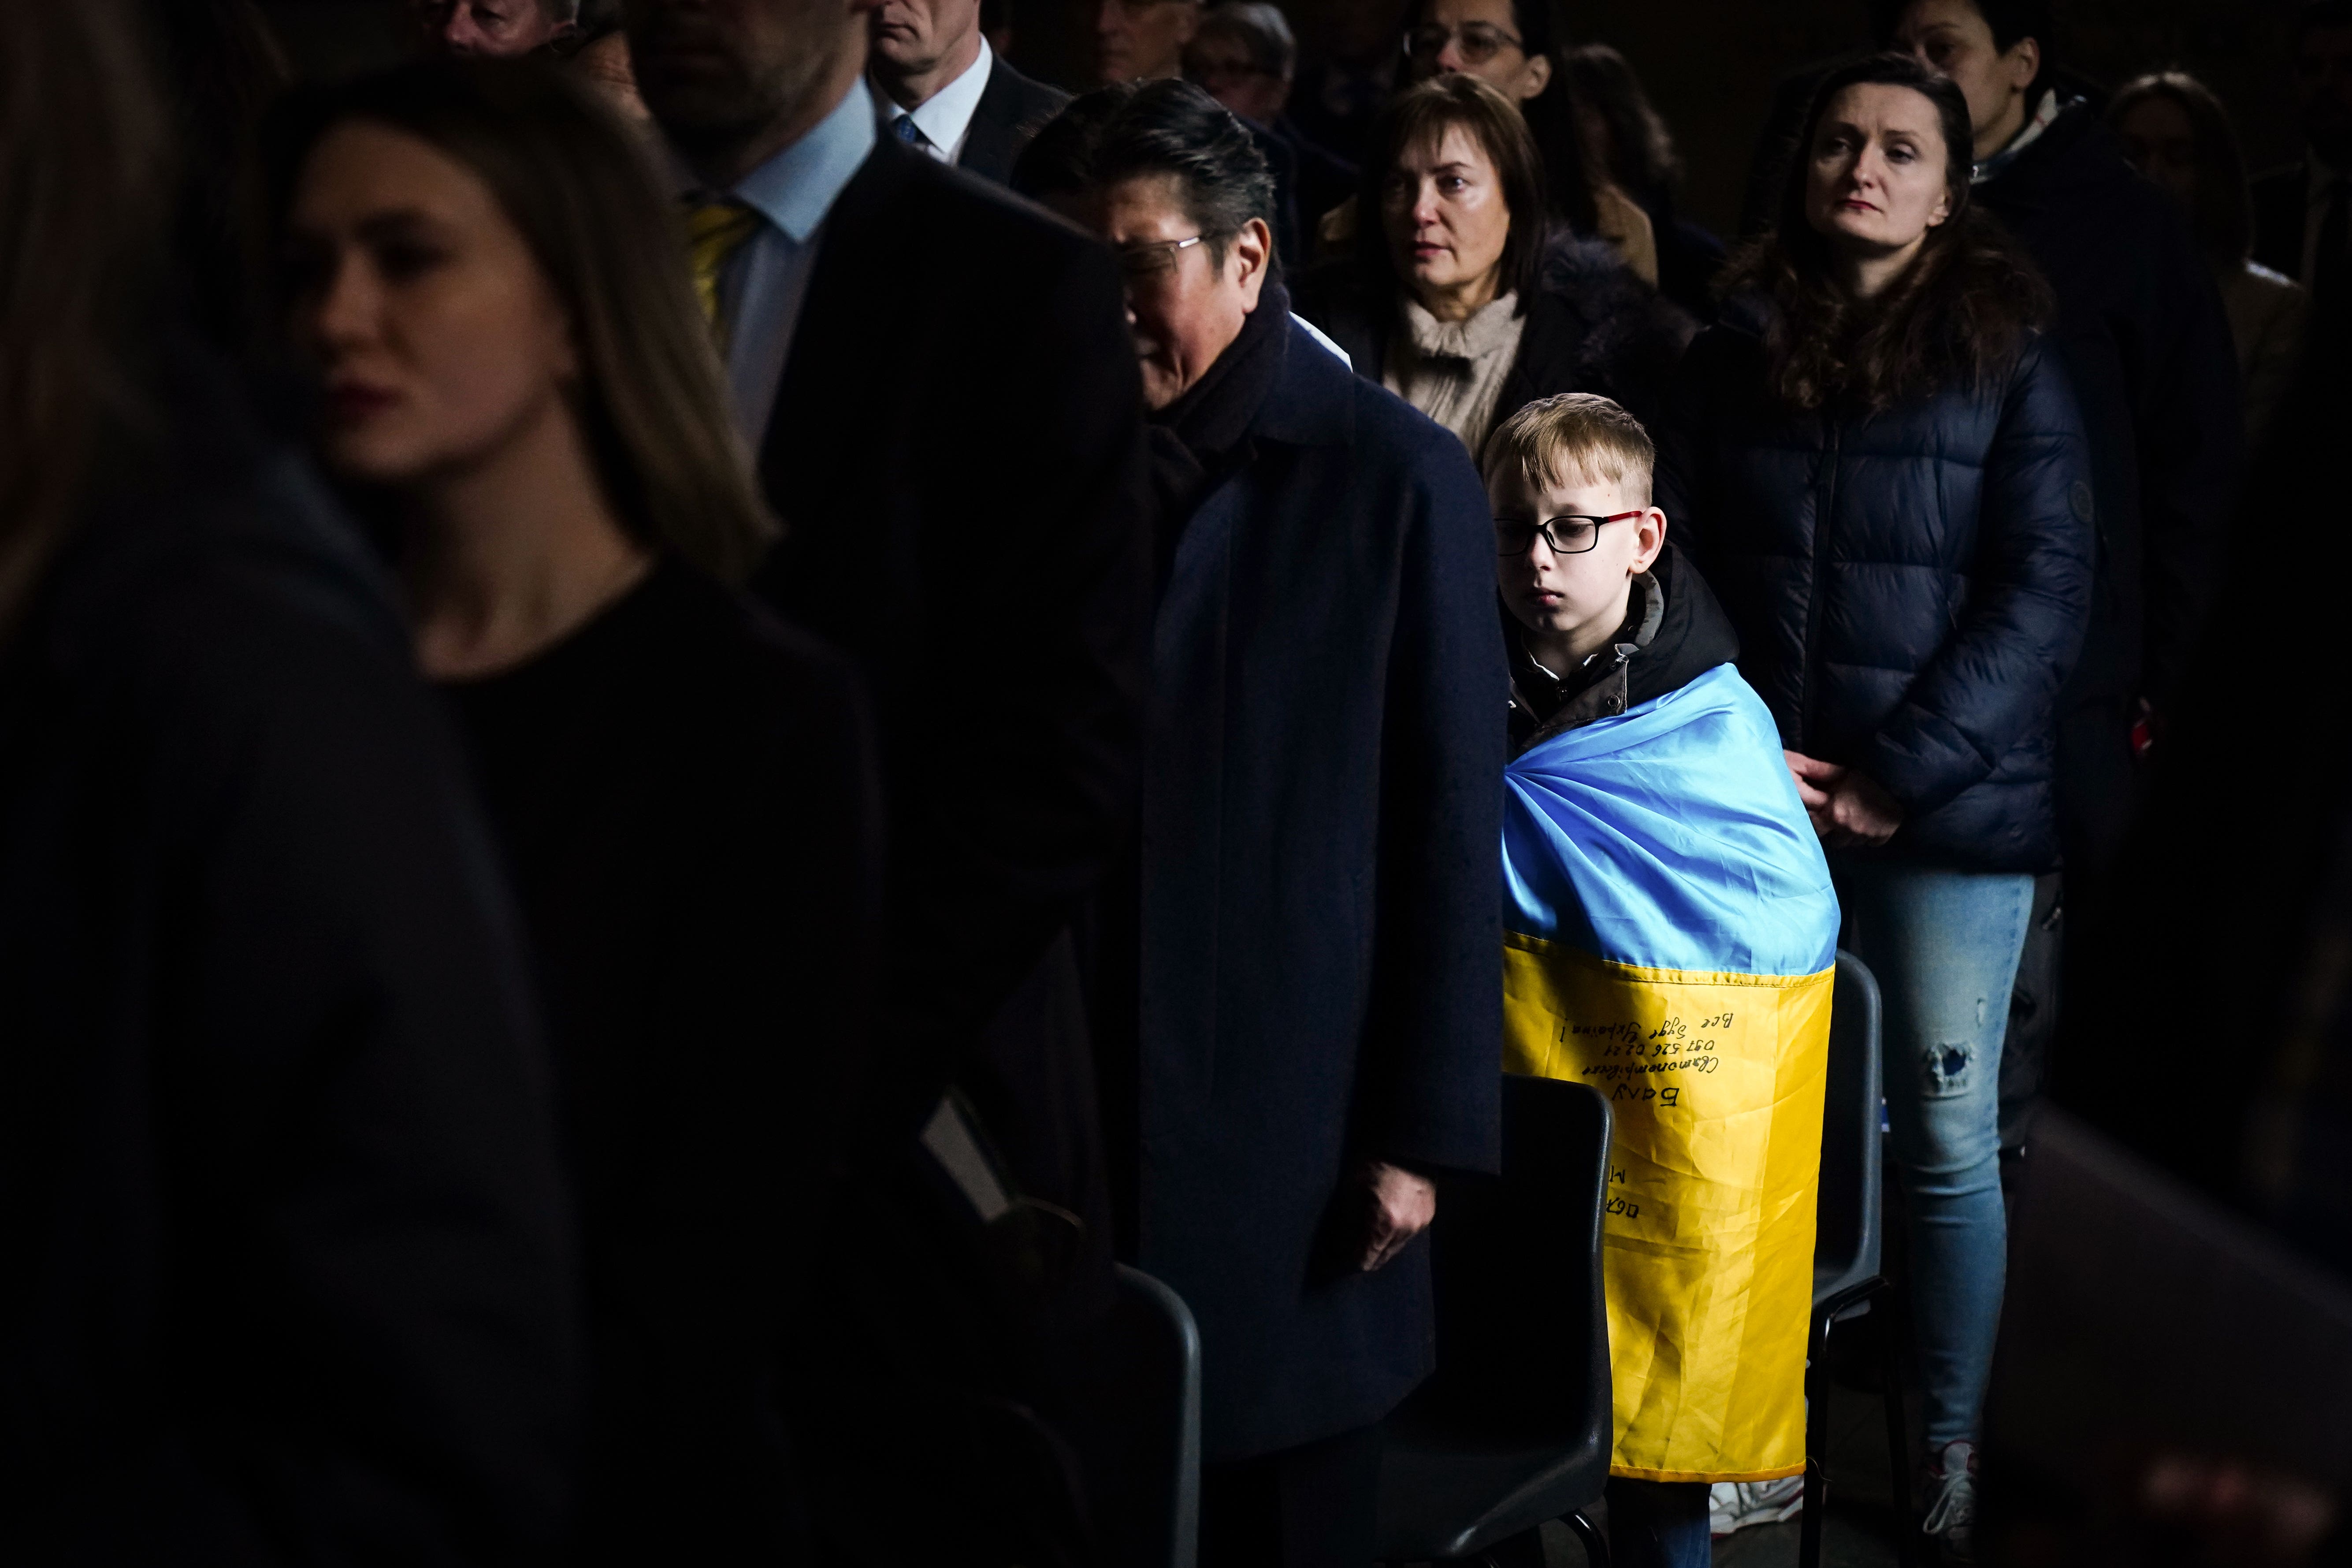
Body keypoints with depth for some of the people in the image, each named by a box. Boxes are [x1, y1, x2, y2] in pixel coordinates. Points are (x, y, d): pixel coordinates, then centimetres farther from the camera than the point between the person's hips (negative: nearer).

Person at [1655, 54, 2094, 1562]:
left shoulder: (2007, 359, -1)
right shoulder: (1735, 355, 9)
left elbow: (2043, 593, -6)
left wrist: (1898, 777, -11)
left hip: (1950, 810, -2)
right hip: (1764, 803, 3)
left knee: (1947, 1137, 2)